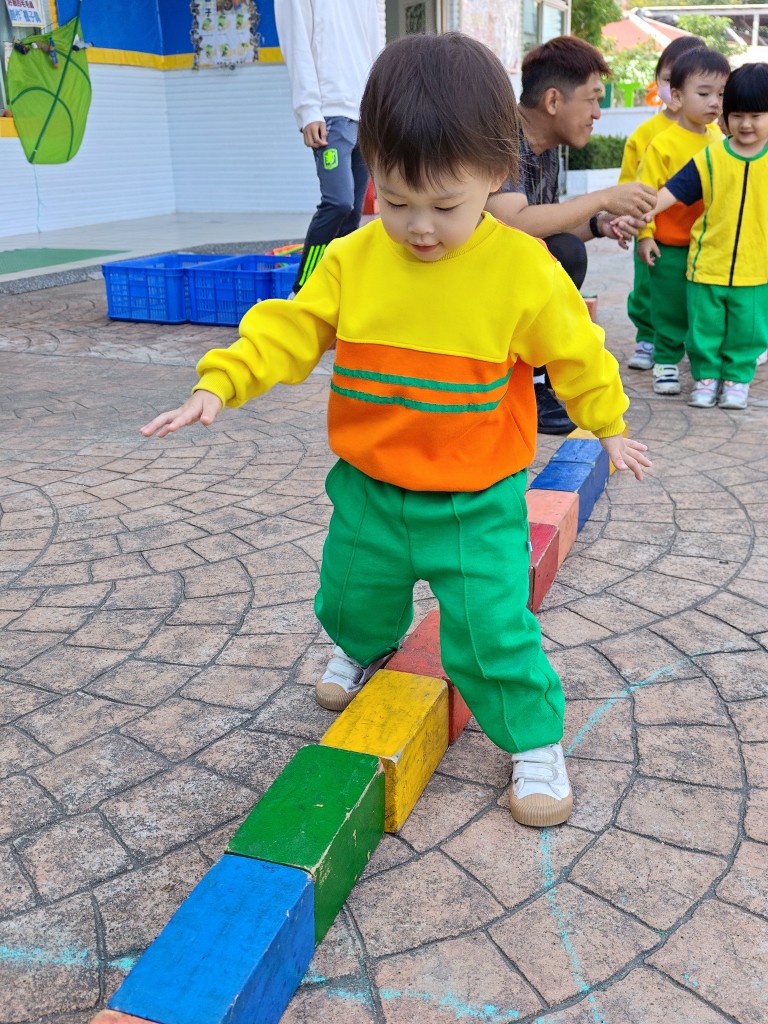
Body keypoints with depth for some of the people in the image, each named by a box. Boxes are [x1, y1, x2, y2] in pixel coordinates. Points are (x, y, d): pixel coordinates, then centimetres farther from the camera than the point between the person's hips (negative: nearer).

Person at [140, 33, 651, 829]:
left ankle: (535, 741, 21)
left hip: (476, 502, -3)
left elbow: (575, 353, -2)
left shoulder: (525, 269, -15)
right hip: (369, 488, 4)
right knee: (351, 592, 24)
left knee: (490, 628, -4)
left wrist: (607, 425, 10)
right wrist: (218, 385, -20)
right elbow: (289, 331, -7)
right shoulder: (352, 260, -9)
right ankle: (362, 649, 59)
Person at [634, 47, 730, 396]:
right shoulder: (663, 143, -12)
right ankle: (666, 362, 20)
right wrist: (645, 234, -13)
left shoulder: (719, 139, 3)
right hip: (671, 246, -4)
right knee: (671, 309, 6)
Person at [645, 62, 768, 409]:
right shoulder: (709, 158, -2)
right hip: (707, 263, 0)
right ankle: (706, 375, 25)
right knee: (704, 328, 8)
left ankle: (737, 378, 23)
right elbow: (669, 193, -6)